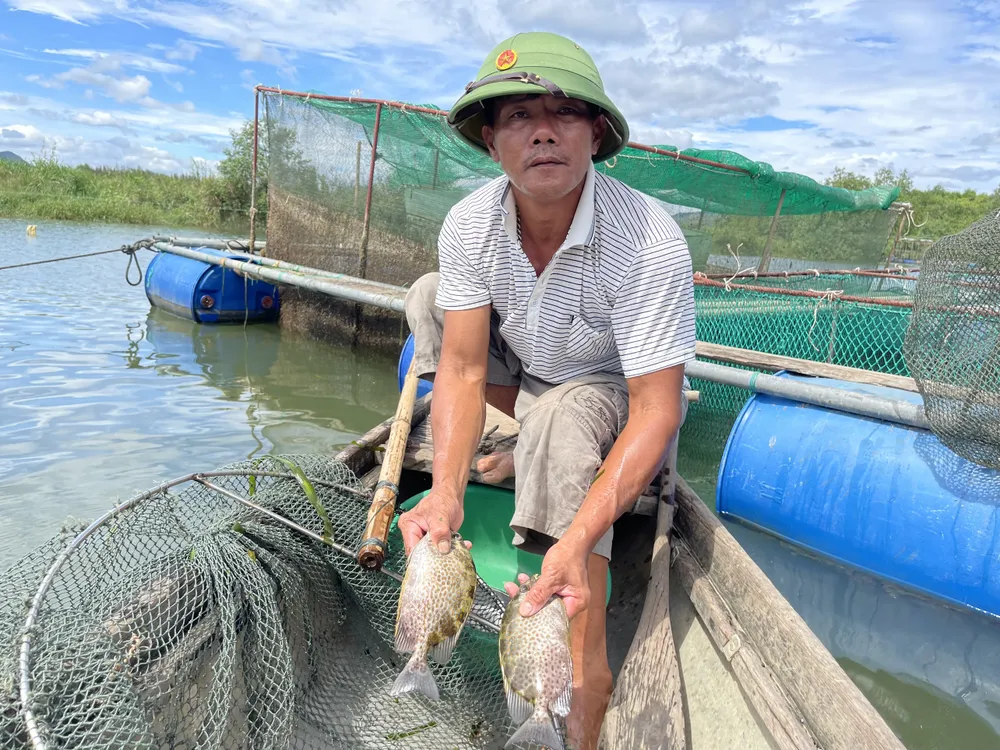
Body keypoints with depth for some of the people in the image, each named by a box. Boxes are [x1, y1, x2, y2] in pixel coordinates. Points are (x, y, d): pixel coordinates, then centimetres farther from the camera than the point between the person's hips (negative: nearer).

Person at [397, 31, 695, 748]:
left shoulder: (649, 241, -31)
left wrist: (578, 539, -45)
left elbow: (657, 411, -33)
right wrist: (445, 491, -37)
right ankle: (530, 448, -3)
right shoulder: (470, 224, -17)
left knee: (561, 415, -38)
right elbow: (463, 369, -21)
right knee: (428, 293, -8)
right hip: (531, 376, 5)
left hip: (618, 395, -4)